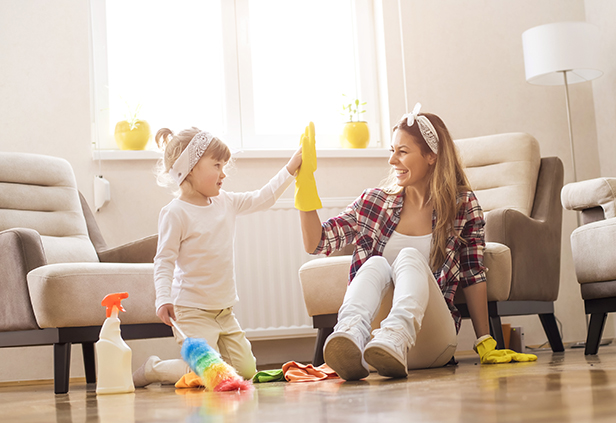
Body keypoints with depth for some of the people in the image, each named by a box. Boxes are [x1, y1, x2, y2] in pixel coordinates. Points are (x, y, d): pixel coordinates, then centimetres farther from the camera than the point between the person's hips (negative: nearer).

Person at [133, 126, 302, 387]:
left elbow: (263, 198, 15)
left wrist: (291, 169, 10)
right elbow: (164, 260, -13)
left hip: (224, 311, 8)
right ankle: (152, 370, 9)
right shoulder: (175, 213, -12)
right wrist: (164, 299, -25)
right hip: (192, 311, -8)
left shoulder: (226, 203, 8)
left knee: (246, 370, 7)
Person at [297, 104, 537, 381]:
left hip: (430, 342, -1)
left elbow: (473, 276, 6)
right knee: (375, 264, -25)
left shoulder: (463, 206, 6)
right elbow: (315, 243, 6)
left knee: (410, 257, -25)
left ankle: (394, 339, -56)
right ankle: (350, 338, -55)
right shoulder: (375, 201, 10)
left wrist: (485, 343, 3)